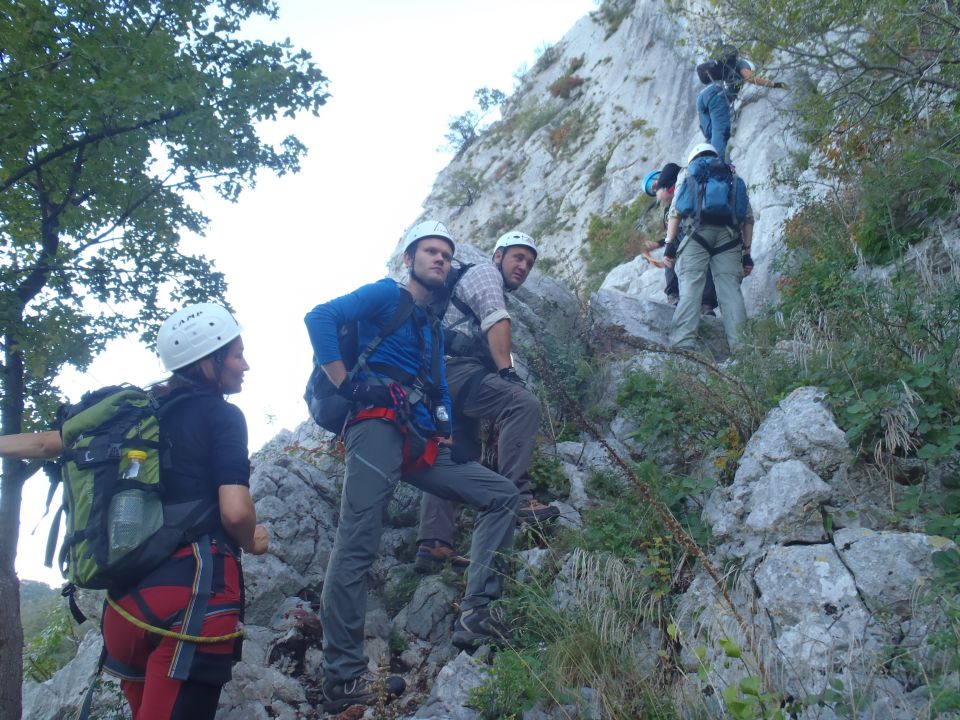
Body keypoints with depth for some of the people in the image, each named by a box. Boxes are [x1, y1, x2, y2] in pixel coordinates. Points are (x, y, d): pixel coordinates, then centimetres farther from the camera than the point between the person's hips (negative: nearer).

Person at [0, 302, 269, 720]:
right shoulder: (222, 415, -2)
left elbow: (47, 444, 23)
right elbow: (235, 512, -13)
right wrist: (252, 542, 8)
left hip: (128, 593, 7)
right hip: (195, 587, -7)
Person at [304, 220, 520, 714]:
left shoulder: (433, 325, 29)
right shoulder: (387, 295, 7)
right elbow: (320, 317, -7)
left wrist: (447, 430, 12)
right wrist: (344, 382, -12)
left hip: (421, 445, 8)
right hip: (379, 428, -8)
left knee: (502, 494, 3)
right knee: (357, 546, -15)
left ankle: (475, 613, -8)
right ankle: (342, 680, -15)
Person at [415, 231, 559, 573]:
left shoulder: (498, 294, 35)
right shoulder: (484, 273, 6)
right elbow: (496, 323, -12)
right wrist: (508, 371, -22)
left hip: (444, 380, 11)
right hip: (456, 368, -11)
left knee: (458, 458, 8)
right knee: (524, 403, -27)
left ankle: (433, 544, 5)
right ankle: (515, 494, -34)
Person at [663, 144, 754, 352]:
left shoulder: (689, 176, 25)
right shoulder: (735, 179, 32)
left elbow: (674, 211, 9)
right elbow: (748, 219, 22)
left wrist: (670, 244, 6)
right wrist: (747, 254, 21)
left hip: (698, 232, -2)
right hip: (728, 237, 2)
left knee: (690, 288, -9)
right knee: (731, 290, -2)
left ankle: (683, 343, -22)